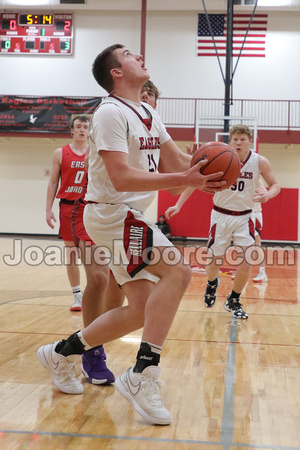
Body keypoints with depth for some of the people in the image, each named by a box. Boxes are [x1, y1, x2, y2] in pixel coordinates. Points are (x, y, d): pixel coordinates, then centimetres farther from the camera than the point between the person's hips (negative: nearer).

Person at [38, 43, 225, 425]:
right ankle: (142, 377, -20)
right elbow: (122, 178, -25)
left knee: (142, 310, 5)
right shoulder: (111, 113, -14)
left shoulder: (148, 115, 15)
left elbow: (176, 162, 15)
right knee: (177, 270, -24)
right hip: (111, 213, -9)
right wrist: (183, 180, -31)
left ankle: (61, 353, 22)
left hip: (131, 218, 9)